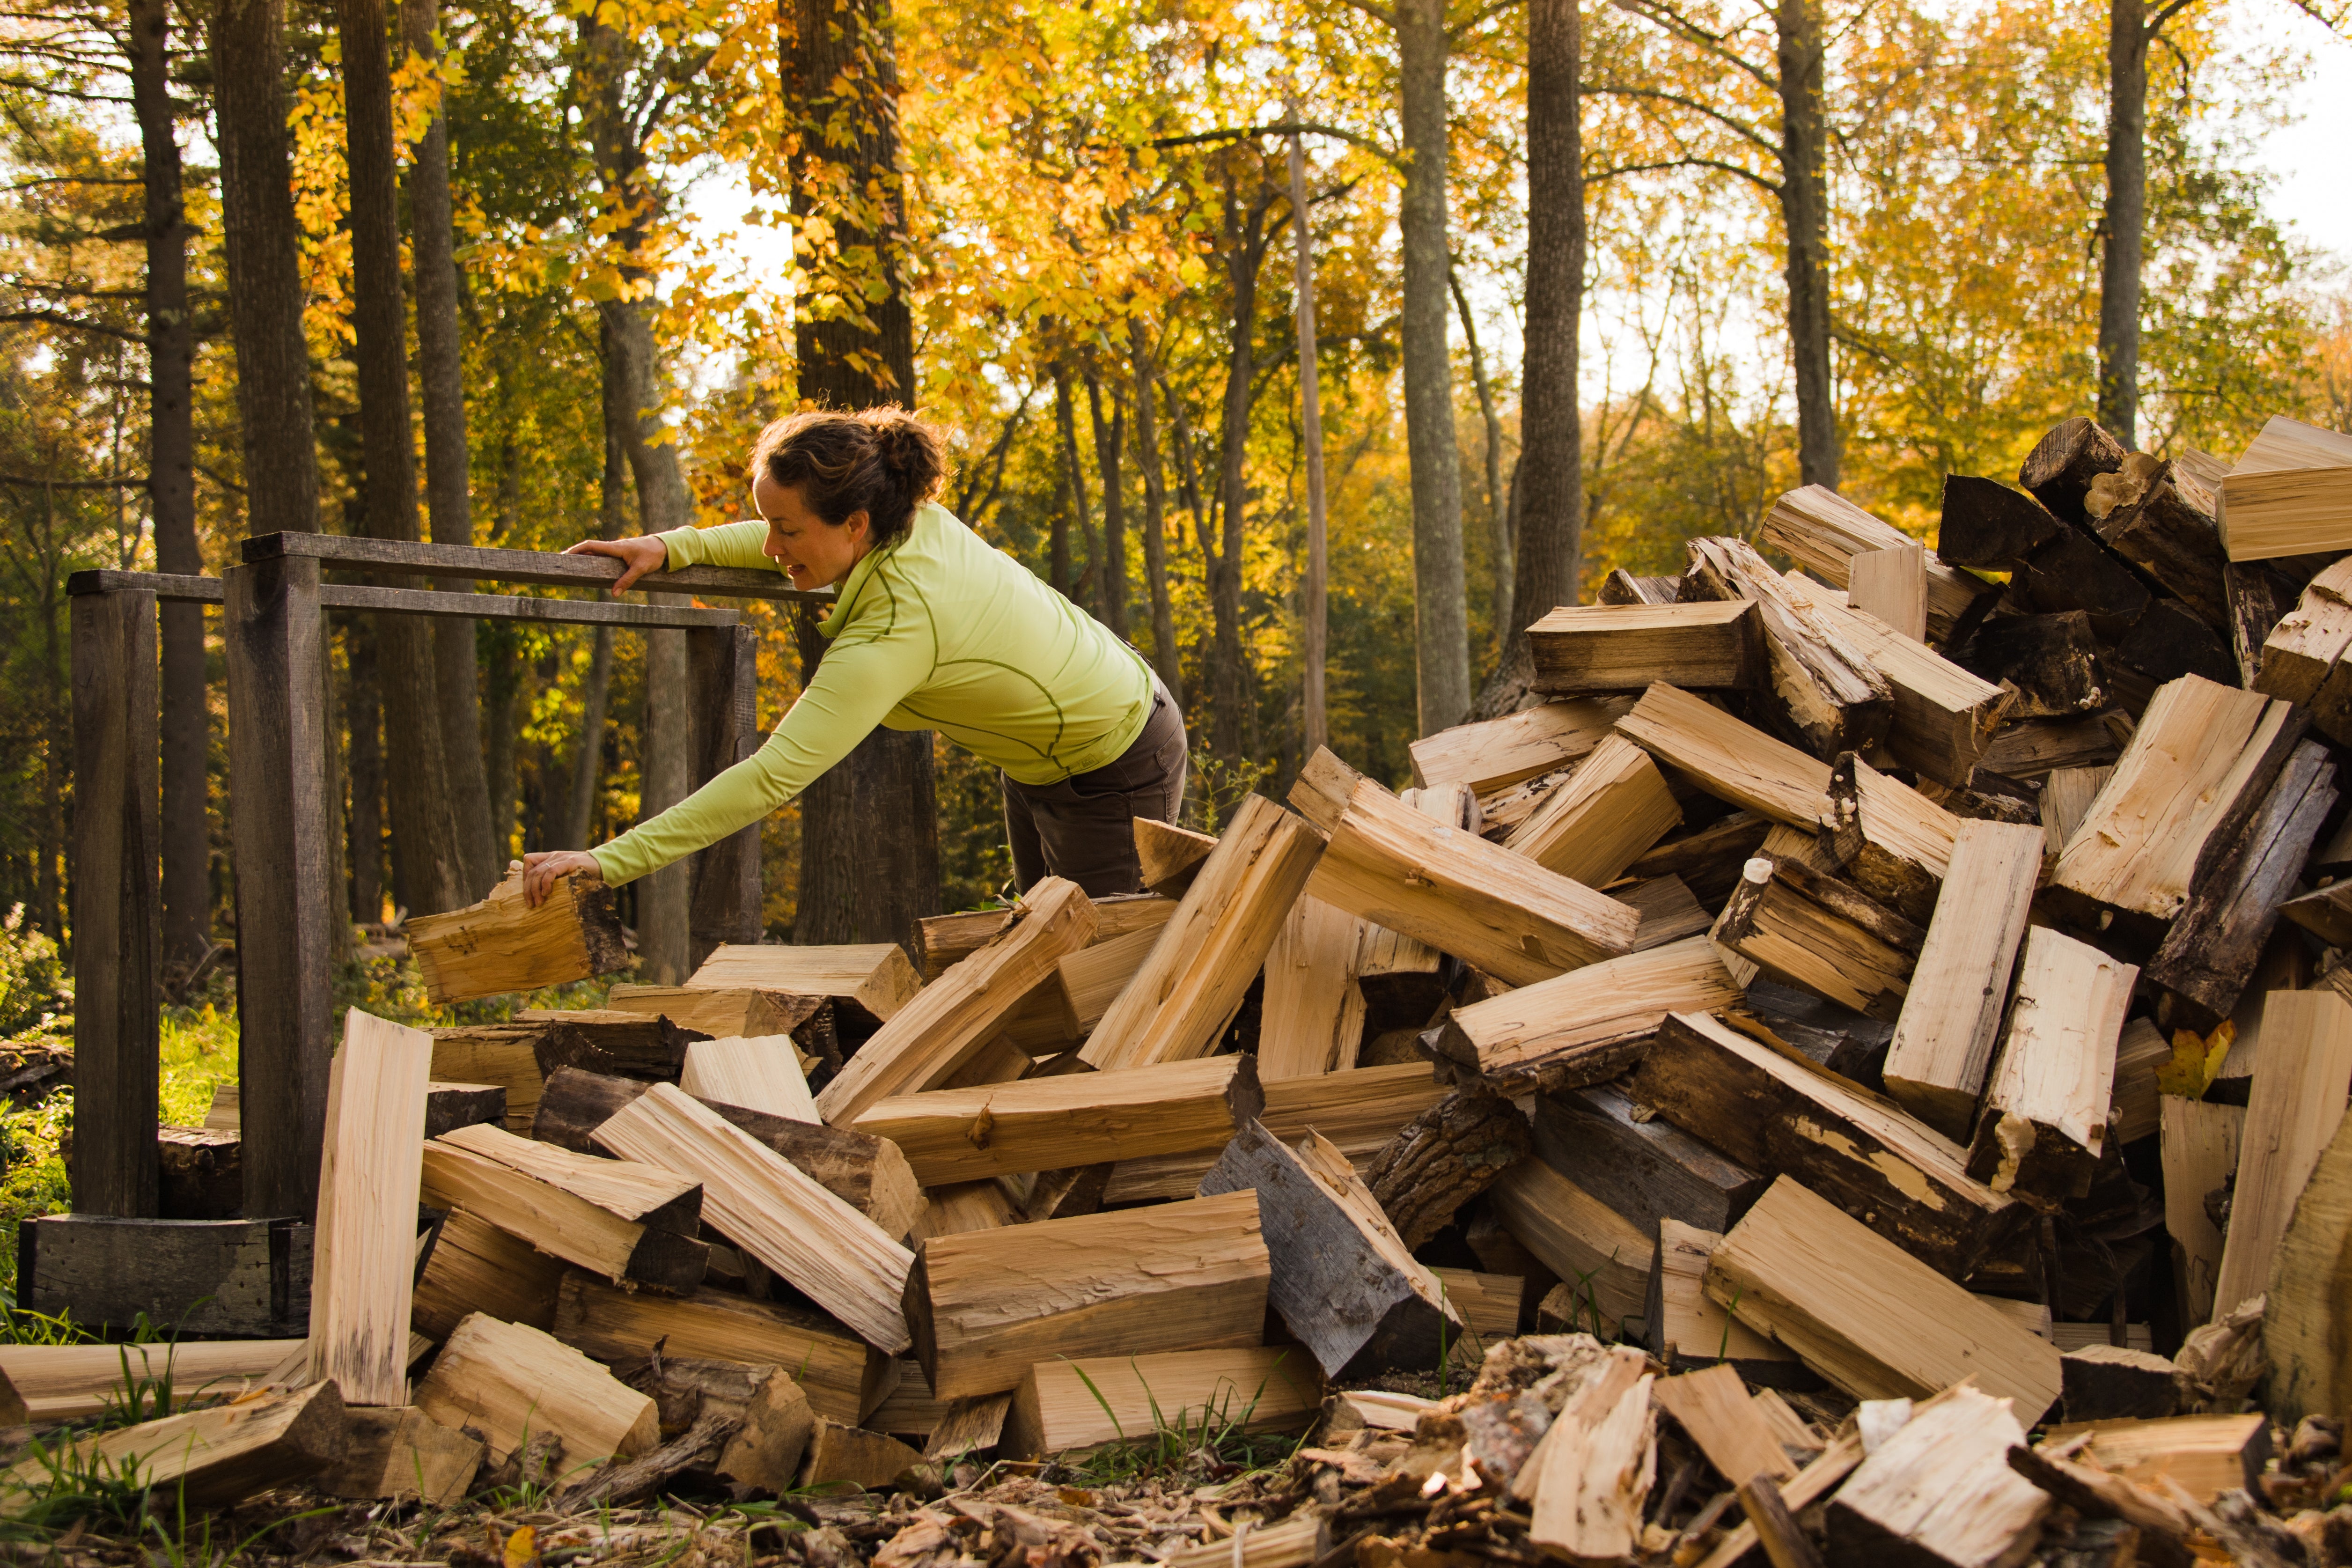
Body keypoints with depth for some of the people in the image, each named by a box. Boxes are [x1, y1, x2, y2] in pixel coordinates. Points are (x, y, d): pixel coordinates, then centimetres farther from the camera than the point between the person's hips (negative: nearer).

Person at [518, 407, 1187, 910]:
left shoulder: (892, 636, -40)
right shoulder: (916, 518, -17)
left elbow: (771, 778, -44)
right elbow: (794, 540, 7)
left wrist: (609, 860, -46)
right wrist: (673, 547, -10)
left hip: (1116, 779, -9)